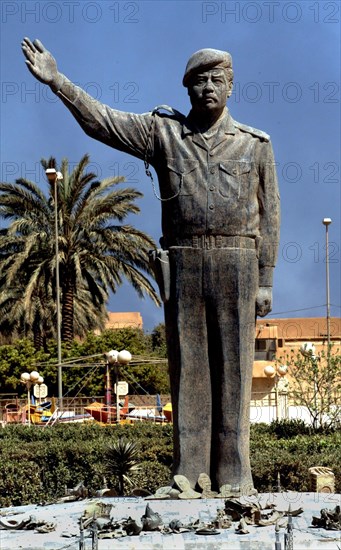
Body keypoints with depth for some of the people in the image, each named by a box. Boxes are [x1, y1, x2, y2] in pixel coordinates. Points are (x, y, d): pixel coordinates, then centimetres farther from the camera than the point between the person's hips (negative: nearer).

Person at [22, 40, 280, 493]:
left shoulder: (256, 144, 9)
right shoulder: (163, 132, 10)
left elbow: (268, 216, 8)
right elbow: (100, 121, 3)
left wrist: (265, 282, 2)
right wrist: (56, 80, -9)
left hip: (236, 267, -1)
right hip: (183, 265, 1)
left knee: (233, 369, -1)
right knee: (188, 369, 0)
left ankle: (233, 476, 3)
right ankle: (190, 475, 3)